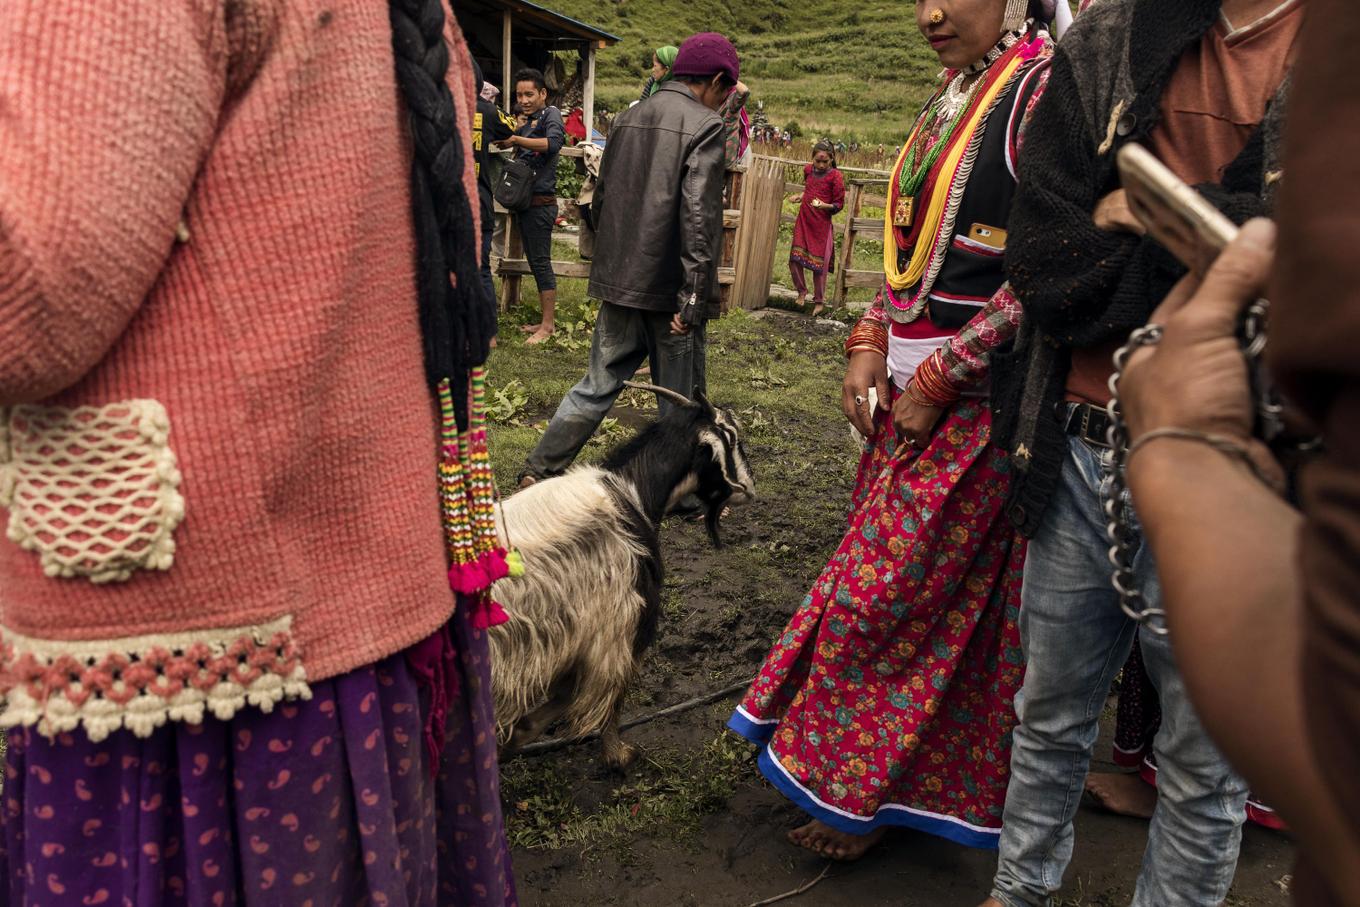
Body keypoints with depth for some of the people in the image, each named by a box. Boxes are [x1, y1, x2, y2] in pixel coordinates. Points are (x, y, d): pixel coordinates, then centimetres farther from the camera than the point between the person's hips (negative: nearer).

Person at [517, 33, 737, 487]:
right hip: (670, 288, -6)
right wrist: (694, 299, -19)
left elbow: (600, 199, 15)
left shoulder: (628, 118, 9)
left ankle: (539, 471, 18)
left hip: (618, 281, 6)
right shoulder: (704, 126, -11)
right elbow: (699, 218, -18)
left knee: (598, 384, 17)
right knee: (681, 398, 9)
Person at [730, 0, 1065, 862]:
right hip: (915, 387, 8)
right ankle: (896, 778, 33)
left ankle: (863, 793, 21)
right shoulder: (952, 96, 13)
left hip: (977, 402, -8)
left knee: (886, 590, 0)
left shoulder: (1046, 87, -13)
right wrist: (872, 342, 4)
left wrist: (940, 378, -17)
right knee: (899, 580, 14)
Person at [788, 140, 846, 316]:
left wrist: (825, 205, -24)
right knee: (795, 259, -2)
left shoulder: (835, 176, -10)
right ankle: (802, 291, 21)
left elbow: (839, 204, -9)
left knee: (819, 263, 0)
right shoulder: (808, 170, 5)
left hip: (822, 224, -4)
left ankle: (819, 300, 15)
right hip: (803, 221, 4)